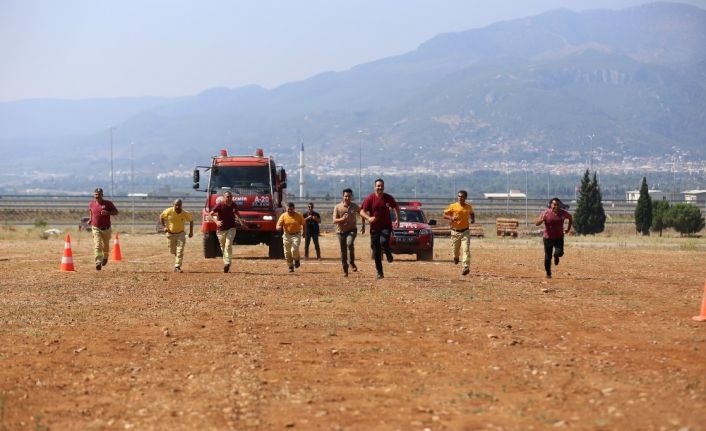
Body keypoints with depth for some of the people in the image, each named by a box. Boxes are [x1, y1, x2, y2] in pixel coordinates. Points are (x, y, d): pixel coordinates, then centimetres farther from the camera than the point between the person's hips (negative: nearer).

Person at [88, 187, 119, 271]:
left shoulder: (108, 203, -7)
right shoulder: (91, 204, 2)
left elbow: (116, 212, -4)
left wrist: (108, 212, -21)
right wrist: (91, 219, 17)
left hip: (106, 229, 0)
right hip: (96, 228, 0)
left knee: (106, 245, 18)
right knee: (97, 246, -17)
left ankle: (105, 257, 48)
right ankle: (98, 263, -25)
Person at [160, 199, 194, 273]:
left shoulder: (185, 213, -15)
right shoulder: (169, 211, -16)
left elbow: (191, 220, 4)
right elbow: (161, 216, 1)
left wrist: (191, 232, 2)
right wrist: (163, 227, -9)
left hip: (180, 233, -1)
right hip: (170, 233, 1)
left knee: (180, 250, -14)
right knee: (173, 251, 14)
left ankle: (177, 267, -13)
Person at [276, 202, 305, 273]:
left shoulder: (298, 216, -6)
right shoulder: (283, 216, -4)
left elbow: (303, 224, 6)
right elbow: (278, 225, -11)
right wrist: (279, 228, -34)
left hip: (296, 235, -2)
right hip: (287, 235, 2)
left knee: (294, 250, -20)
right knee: (287, 252, 4)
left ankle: (296, 260, 12)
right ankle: (290, 267, 20)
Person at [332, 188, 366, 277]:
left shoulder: (355, 206, 1)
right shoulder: (337, 207, -3)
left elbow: (362, 215, 18)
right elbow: (334, 221, -9)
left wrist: (363, 226, 12)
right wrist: (342, 219, -27)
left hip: (352, 230, -1)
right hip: (341, 231, 1)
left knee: (349, 244, -29)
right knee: (343, 251, 3)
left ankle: (352, 263, -14)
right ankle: (345, 270, 15)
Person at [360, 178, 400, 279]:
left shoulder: (388, 198, 0)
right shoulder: (370, 198, -5)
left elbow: (396, 207, 19)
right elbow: (362, 212, -8)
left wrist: (397, 219, 12)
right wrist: (368, 218, -27)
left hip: (386, 226, 0)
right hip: (374, 227, 0)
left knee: (383, 241, -29)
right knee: (376, 252, 2)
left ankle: (388, 254, 5)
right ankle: (379, 272, 14)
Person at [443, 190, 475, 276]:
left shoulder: (469, 207, 3)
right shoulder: (453, 206, -5)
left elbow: (472, 213, 23)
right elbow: (444, 215, 0)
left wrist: (473, 219, 2)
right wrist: (451, 218, -19)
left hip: (465, 231, 0)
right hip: (455, 231, 0)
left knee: (466, 249, -14)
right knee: (455, 248, 13)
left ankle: (466, 267, -20)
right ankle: (455, 257, 50)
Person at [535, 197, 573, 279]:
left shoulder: (563, 212, -4)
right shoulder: (546, 213, -10)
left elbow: (570, 218, 17)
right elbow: (536, 223, -10)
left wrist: (568, 228, 10)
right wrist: (542, 219, -31)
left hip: (559, 238, 1)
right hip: (548, 238, -1)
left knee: (559, 253, -19)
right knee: (548, 257, 1)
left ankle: (556, 256, 19)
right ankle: (548, 273, 21)